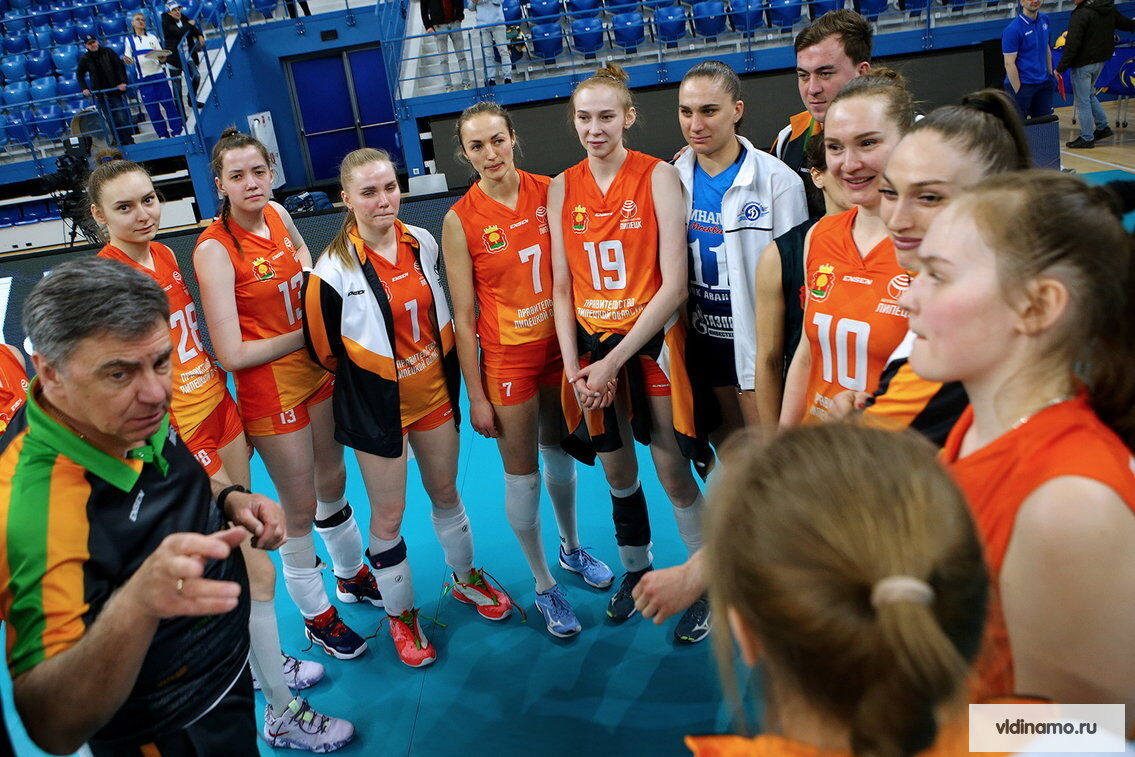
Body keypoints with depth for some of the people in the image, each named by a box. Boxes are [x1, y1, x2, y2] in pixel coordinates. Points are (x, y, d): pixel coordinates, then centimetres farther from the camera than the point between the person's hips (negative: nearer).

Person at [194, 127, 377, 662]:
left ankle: (353, 576, 47)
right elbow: (231, 353, -23)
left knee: (332, 482, 23)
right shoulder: (214, 248, -21)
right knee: (300, 509, 9)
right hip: (269, 388, -6)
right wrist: (304, 334, -16)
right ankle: (317, 617, 32)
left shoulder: (277, 215, -3)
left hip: (317, 371, 6)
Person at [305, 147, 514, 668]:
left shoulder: (423, 243, -4)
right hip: (376, 405, -4)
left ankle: (466, 580, 43)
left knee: (445, 492, 20)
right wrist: (365, 381, 4)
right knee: (388, 516, 7)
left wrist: (448, 373, 13)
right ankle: (401, 615, 28)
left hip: (434, 391, 4)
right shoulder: (334, 269, -19)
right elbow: (323, 347, -8)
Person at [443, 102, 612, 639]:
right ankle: (544, 586, 27)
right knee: (522, 476, 7)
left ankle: (571, 549, 46)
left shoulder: (549, 192, -3)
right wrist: (476, 396, -7)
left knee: (560, 454, 21)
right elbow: (463, 318, -9)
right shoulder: (460, 220, -11)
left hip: (560, 346, 3)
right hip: (507, 358, -3)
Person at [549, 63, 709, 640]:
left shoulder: (658, 176, -8)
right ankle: (636, 570, 38)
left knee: (674, 476, 2)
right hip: (590, 347, 4)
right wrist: (573, 369, -5)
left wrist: (614, 362, -15)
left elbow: (674, 286, -14)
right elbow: (561, 288, 5)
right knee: (617, 472, 16)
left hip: (650, 342, -4)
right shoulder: (562, 189, 4)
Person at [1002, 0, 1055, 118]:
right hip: (1022, 85, -7)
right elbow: (1009, 64, -16)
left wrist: (1050, 74, 14)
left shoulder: (1044, 20, 7)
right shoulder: (1013, 30, -15)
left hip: (1044, 83, 7)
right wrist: (1018, 92, -17)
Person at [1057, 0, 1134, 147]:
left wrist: (1060, 68, -19)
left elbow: (1072, 45, -24)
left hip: (1083, 63, -8)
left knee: (1082, 101, 0)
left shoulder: (1080, 14, -20)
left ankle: (1087, 138, 5)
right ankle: (1103, 127, 27)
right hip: (1101, 60, 9)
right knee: (1089, 94, 25)